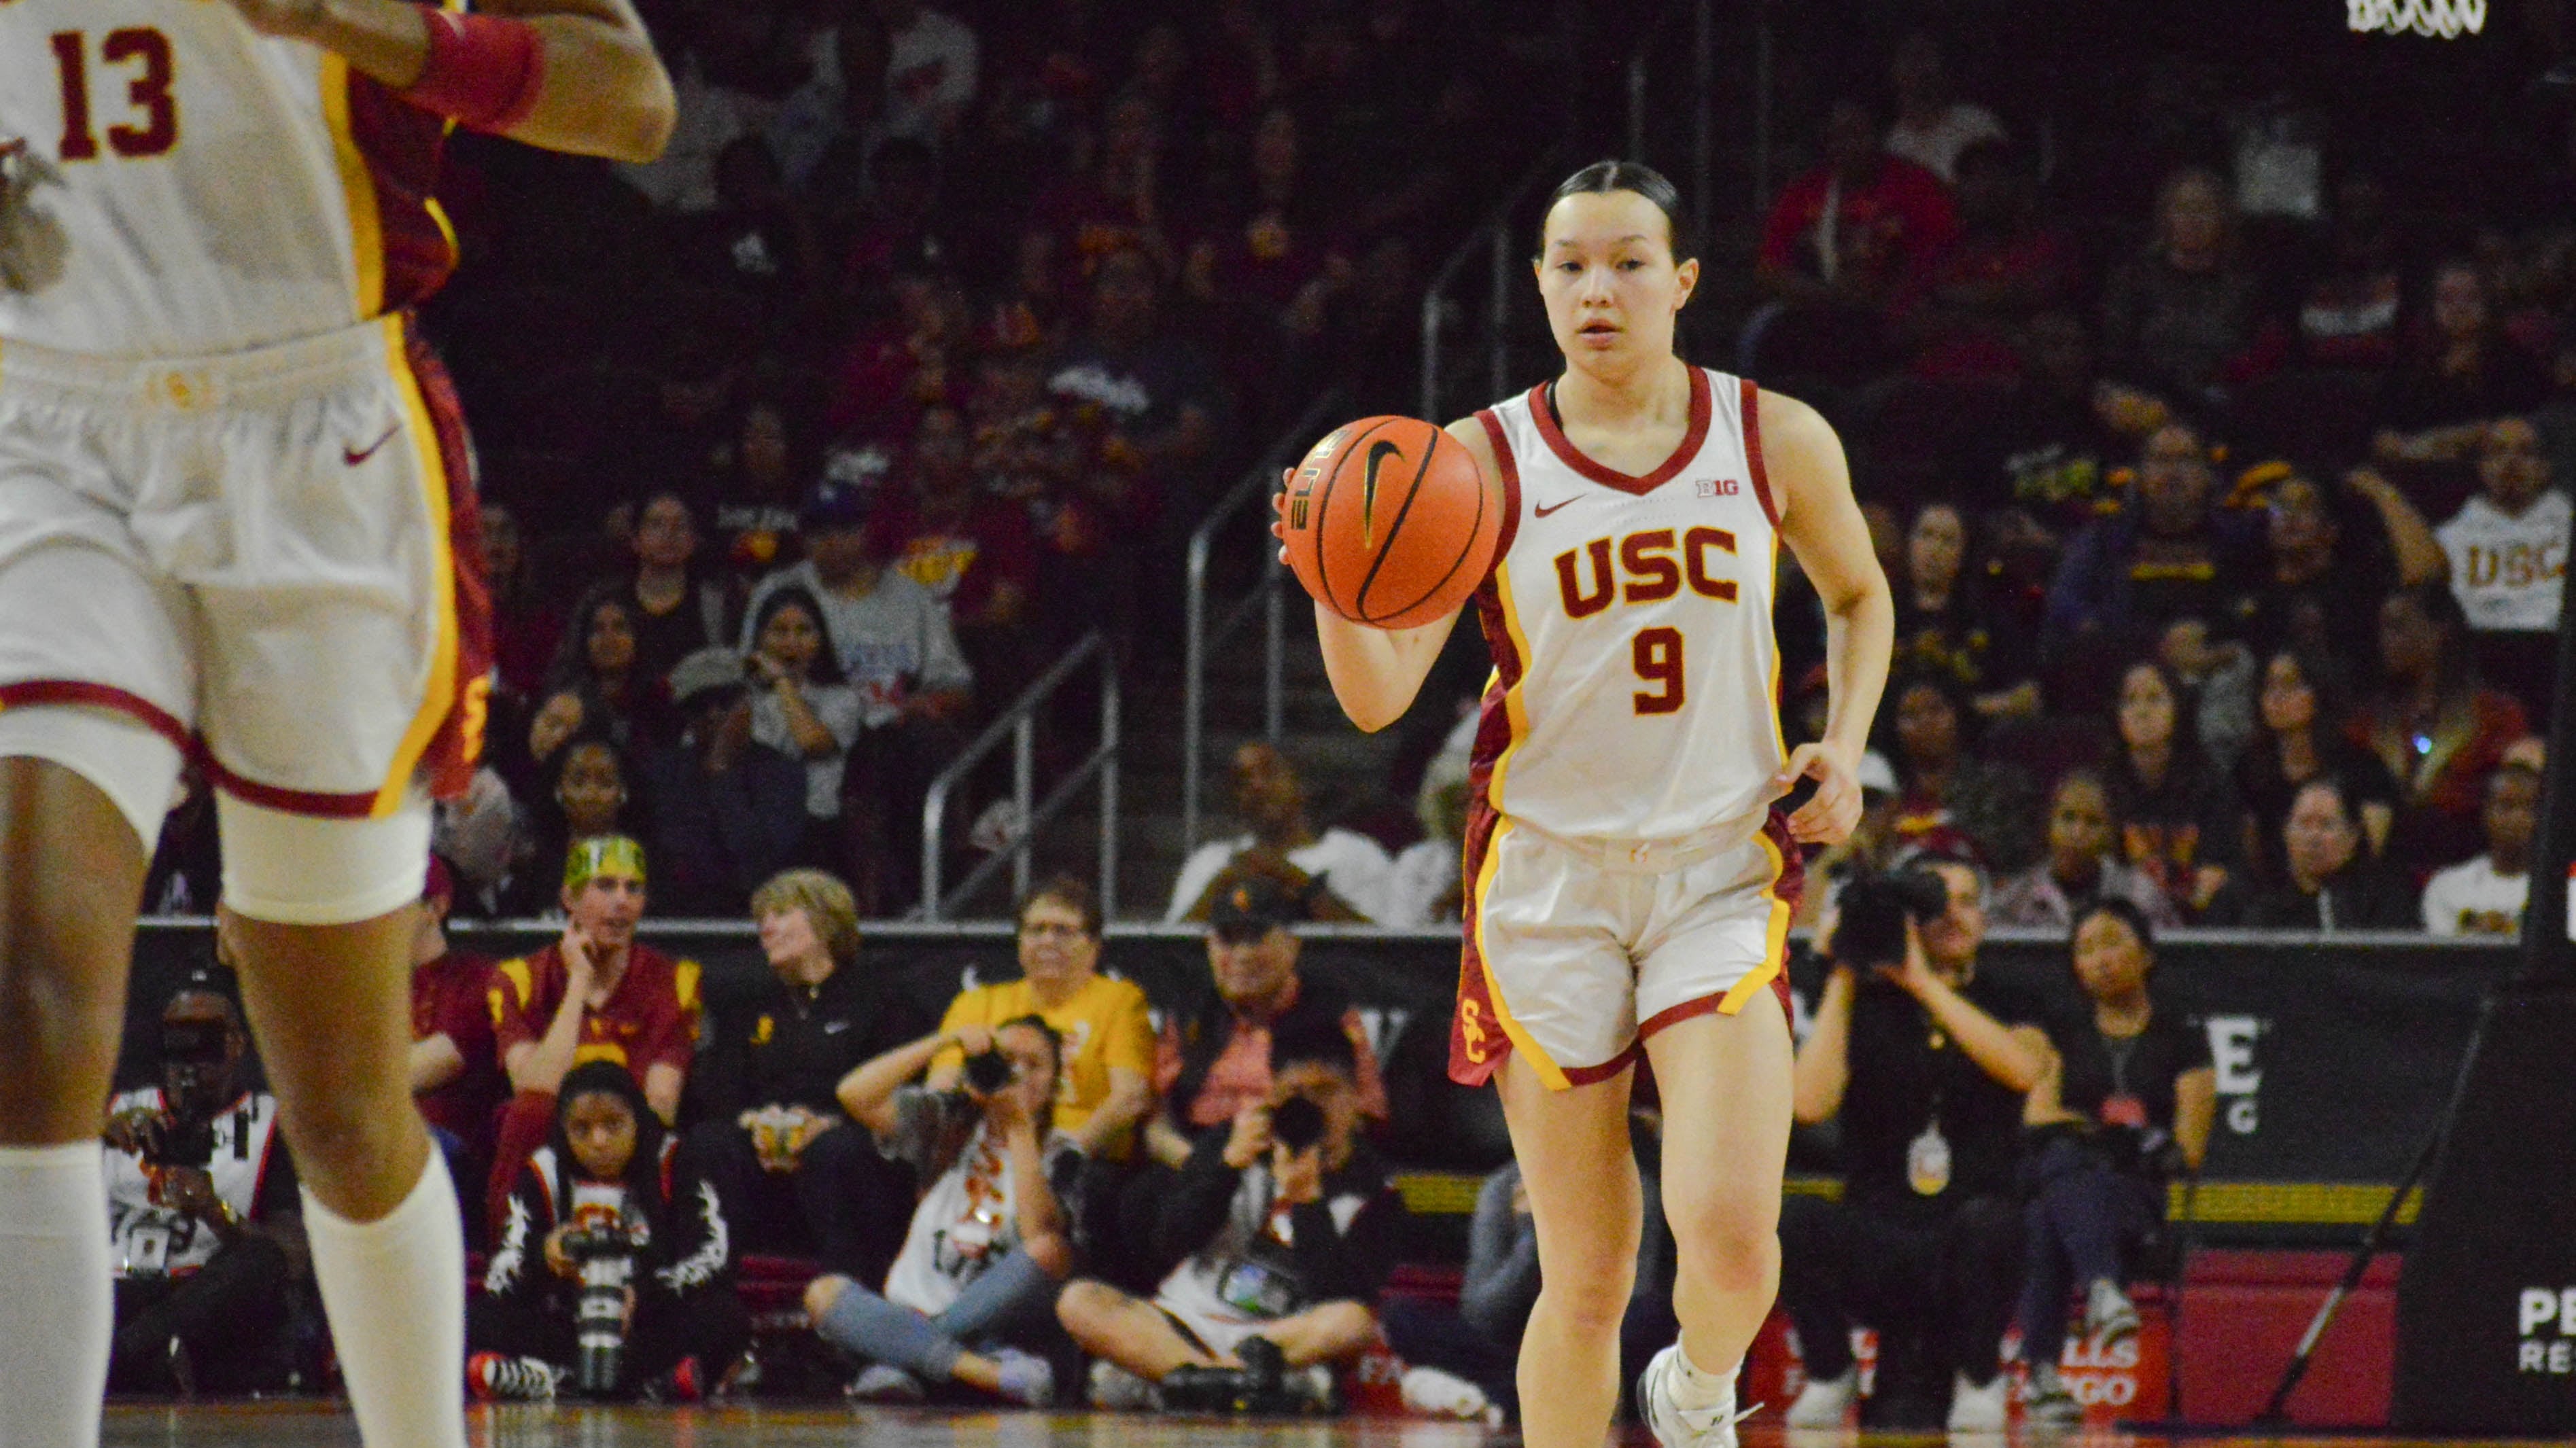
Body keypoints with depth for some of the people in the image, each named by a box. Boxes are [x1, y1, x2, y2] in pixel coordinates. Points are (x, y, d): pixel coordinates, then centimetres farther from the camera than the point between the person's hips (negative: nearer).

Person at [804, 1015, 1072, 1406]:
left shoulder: (1058, 1154, 5)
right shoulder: (950, 1122, 12)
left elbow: (1040, 1232, -15)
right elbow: (855, 1095, -3)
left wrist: (1020, 1129, -12)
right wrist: (947, 1041, -7)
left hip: (995, 1325, -2)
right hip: (912, 1313, 2)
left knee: (1052, 1251, -30)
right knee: (823, 1294, -26)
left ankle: (899, 1364, -32)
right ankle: (991, 1373, -44)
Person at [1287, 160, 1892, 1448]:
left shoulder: (1776, 443, 2)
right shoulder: (1479, 462, -3)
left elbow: (1859, 594, 22)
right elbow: (1378, 699, -9)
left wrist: (1844, 747, 5)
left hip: (1719, 871, 0)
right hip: (1548, 871, 0)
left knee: (1728, 1230, -17)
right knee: (1586, 1279, 1)